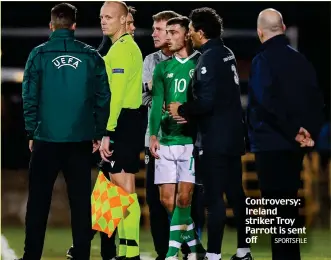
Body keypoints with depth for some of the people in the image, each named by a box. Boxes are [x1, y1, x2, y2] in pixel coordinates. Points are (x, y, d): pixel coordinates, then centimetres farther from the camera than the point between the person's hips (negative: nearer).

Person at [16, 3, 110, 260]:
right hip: (81, 140, 1)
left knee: (38, 201, 8)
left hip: (47, 138, -1)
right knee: (81, 201, 8)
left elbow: (30, 96, -5)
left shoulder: (39, 54, -4)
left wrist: (32, 132, 3)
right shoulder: (91, 56, 0)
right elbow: (103, 97, 0)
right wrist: (98, 133, 8)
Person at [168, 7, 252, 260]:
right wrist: (190, 112, 8)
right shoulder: (227, 54, 11)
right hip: (233, 136, 9)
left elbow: (206, 102, -24)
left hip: (214, 140, -9)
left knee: (214, 197, -6)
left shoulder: (209, 59, -16)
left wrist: (182, 110, -8)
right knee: (236, 194, 13)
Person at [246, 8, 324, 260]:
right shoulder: (300, 60, 9)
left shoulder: (263, 60, -12)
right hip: (294, 145, 7)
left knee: (277, 209, -3)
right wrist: (310, 133, 2)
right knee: (288, 203, 15)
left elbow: (267, 104, -21)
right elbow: (317, 101, 8)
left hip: (271, 144, -7)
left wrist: (294, 132, -15)